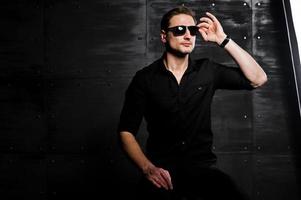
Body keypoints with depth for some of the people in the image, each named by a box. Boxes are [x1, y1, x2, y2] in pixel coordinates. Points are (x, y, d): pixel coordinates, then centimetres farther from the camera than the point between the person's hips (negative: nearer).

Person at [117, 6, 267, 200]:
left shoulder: (207, 70, 8)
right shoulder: (145, 78, 2)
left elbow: (258, 79, 1)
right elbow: (126, 131, 1)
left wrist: (223, 40, -4)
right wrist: (148, 168, -16)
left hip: (202, 166, 2)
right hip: (162, 169, -2)